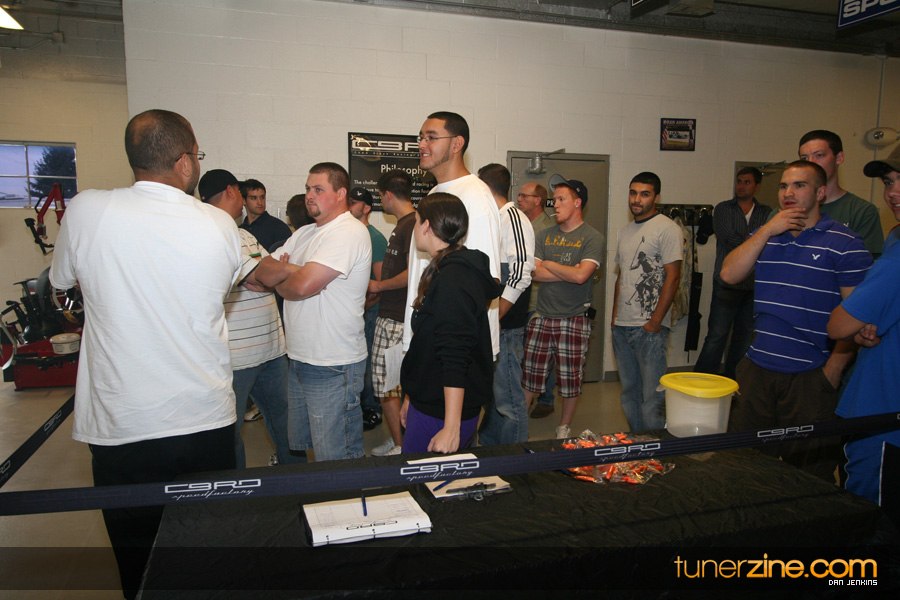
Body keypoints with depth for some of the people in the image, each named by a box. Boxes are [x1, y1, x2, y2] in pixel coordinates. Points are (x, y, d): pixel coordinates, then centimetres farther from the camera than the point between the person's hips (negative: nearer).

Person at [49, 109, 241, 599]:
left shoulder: (85, 212, -9)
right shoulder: (220, 225, -7)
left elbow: (63, 280, 10)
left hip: (122, 427, 0)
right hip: (208, 422, 1)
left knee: (138, 560, 17)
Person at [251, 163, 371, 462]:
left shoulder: (349, 232, -15)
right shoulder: (304, 233, 15)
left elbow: (302, 286, -23)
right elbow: (256, 272, 7)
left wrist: (276, 280, -1)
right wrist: (290, 270, -12)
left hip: (333, 368, -9)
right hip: (299, 359, 9)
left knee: (335, 461, 0)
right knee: (298, 449, 19)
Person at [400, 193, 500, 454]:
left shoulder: (452, 280, -19)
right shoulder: (444, 272, 13)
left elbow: (455, 359, -24)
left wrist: (451, 428, -24)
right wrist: (412, 397, 25)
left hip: (440, 415, -9)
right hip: (429, 405, 9)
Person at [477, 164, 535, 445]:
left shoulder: (513, 218, -12)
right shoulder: (495, 219, 17)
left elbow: (520, 277, -21)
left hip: (505, 326, -10)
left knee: (507, 397, -2)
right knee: (490, 391, 19)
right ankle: (488, 446, 32)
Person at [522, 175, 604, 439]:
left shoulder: (592, 238, -4)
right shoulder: (546, 235, 10)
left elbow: (581, 275, -18)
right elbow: (534, 273, 0)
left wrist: (548, 264, -5)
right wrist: (568, 272, -9)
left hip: (574, 320, -3)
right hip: (542, 317, 4)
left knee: (571, 380, 7)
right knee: (530, 375, 7)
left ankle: (564, 428, 25)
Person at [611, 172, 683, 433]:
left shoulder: (667, 228, -6)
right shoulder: (625, 232, 17)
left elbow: (672, 277, -12)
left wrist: (655, 321, -15)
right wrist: (614, 315, 14)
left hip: (650, 326, -7)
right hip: (622, 326, 8)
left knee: (652, 396, -5)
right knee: (629, 391, 15)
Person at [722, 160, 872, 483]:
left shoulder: (846, 244, -4)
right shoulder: (765, 235, 12)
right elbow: (729, 274, -3)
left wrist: (835, 366, -12)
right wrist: (768, 230, -8)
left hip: (811, 376, -4)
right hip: (757, 368, 5)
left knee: (809, 471, 7)